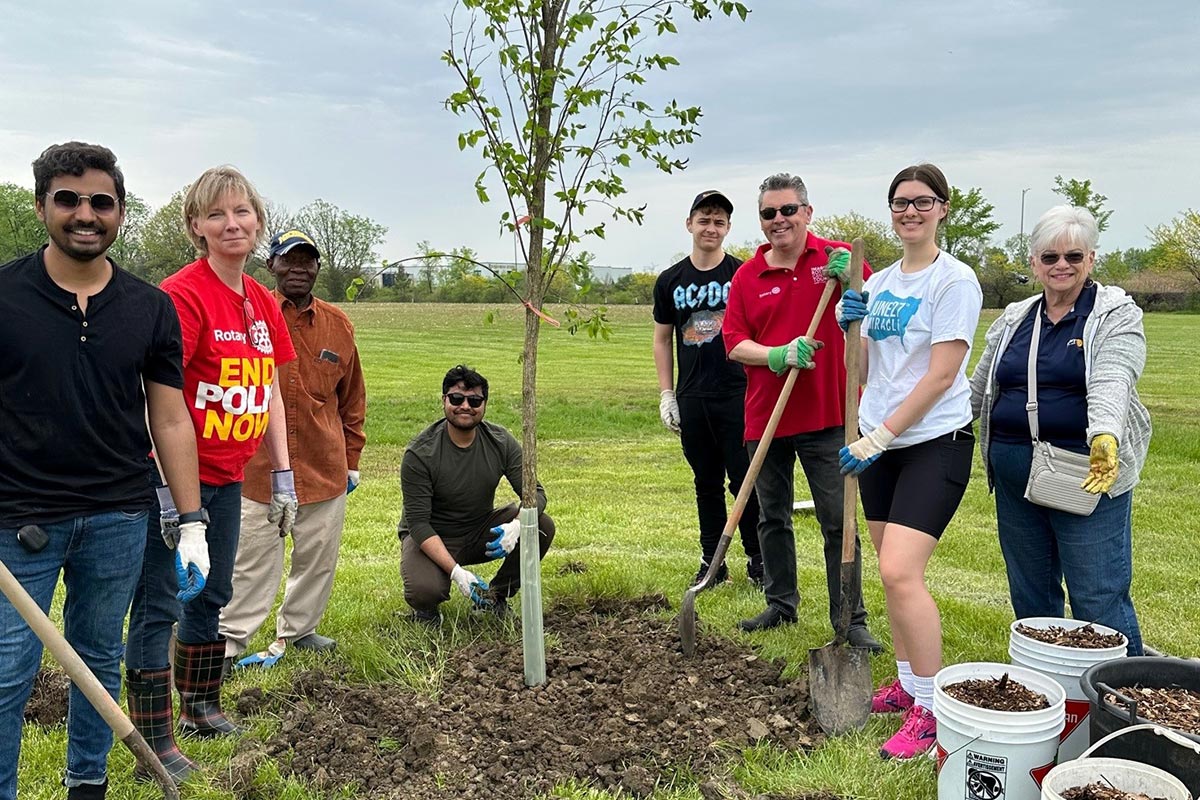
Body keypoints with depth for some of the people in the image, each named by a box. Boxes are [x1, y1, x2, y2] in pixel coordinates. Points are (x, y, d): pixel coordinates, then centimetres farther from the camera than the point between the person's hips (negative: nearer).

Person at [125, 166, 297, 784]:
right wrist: (169, 494, -23)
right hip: (177, 474, -8)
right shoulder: (183, 294, -16)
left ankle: (200, 708, 37)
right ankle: (154, 744, 12)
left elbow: (271, 395, 13)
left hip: (226, 477, 8)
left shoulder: (262, 304, 7)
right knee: (159, 603, 1)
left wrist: (282, 477, 11)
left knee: (211, 595, 20)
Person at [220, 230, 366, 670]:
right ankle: (229, 640, 18)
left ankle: (297, 629, 30)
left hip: (325, 467, 4)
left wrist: (351, 459, 15)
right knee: (253, 559, 3)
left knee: (319, 556, 13)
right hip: (258, 465, -4)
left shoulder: (338, 324, 7)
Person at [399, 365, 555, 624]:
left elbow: (535, 492, -11)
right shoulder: (419, 454, -22)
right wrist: (455, 571, -35)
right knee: (424, 591, -34)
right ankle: (425, 608, 7)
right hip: (431, 538, -4)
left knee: (543, 526, -17)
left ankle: (495, 596, 2)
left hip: (481, 532, 4)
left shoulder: (500, 441, -11)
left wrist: (517, 525, -34)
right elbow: (419, 523, -23)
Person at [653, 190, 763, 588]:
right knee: (707, 484, 12)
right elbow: (662, 339, 13)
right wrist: (666, 396, 6)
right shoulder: (671, 281, 8)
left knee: (745, 481, -1)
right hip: (692, 399, 3)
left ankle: (757, 561, 14)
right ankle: (712, 562, 22)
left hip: (737, 395, -3)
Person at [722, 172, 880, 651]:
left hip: (826, 416, -3)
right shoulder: (746, 276, 7)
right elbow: (734, 342, 1)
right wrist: (778, 355, -16)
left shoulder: (839, 258, 0)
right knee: (772, 518, 14)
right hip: (765, 418, 3)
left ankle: (851, 622, 9)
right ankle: (781, 605, 30)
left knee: (838, 522, -1)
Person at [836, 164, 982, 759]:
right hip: (881, 444, 7)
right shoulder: (878, 283, 11)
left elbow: (940, 376, -16)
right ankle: (907, 683, 28)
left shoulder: (954, 280, -9)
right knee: (895, 573, 12)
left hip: (935, 443, -7)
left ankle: (931, 707, 0)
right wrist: (849, 327, -6)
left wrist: (879, 437, -17)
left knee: (899, 573, -15)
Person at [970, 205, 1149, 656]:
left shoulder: (1116, 315, -2)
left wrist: (1105, 437, -38)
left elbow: (1112, 381, -21)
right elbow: (976, 390, 19)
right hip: (1013, 476, 5)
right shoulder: (1014, 319, 13)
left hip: (1088, 474, -5)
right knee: (1029, 596, 14)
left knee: (1099, 599, -1)